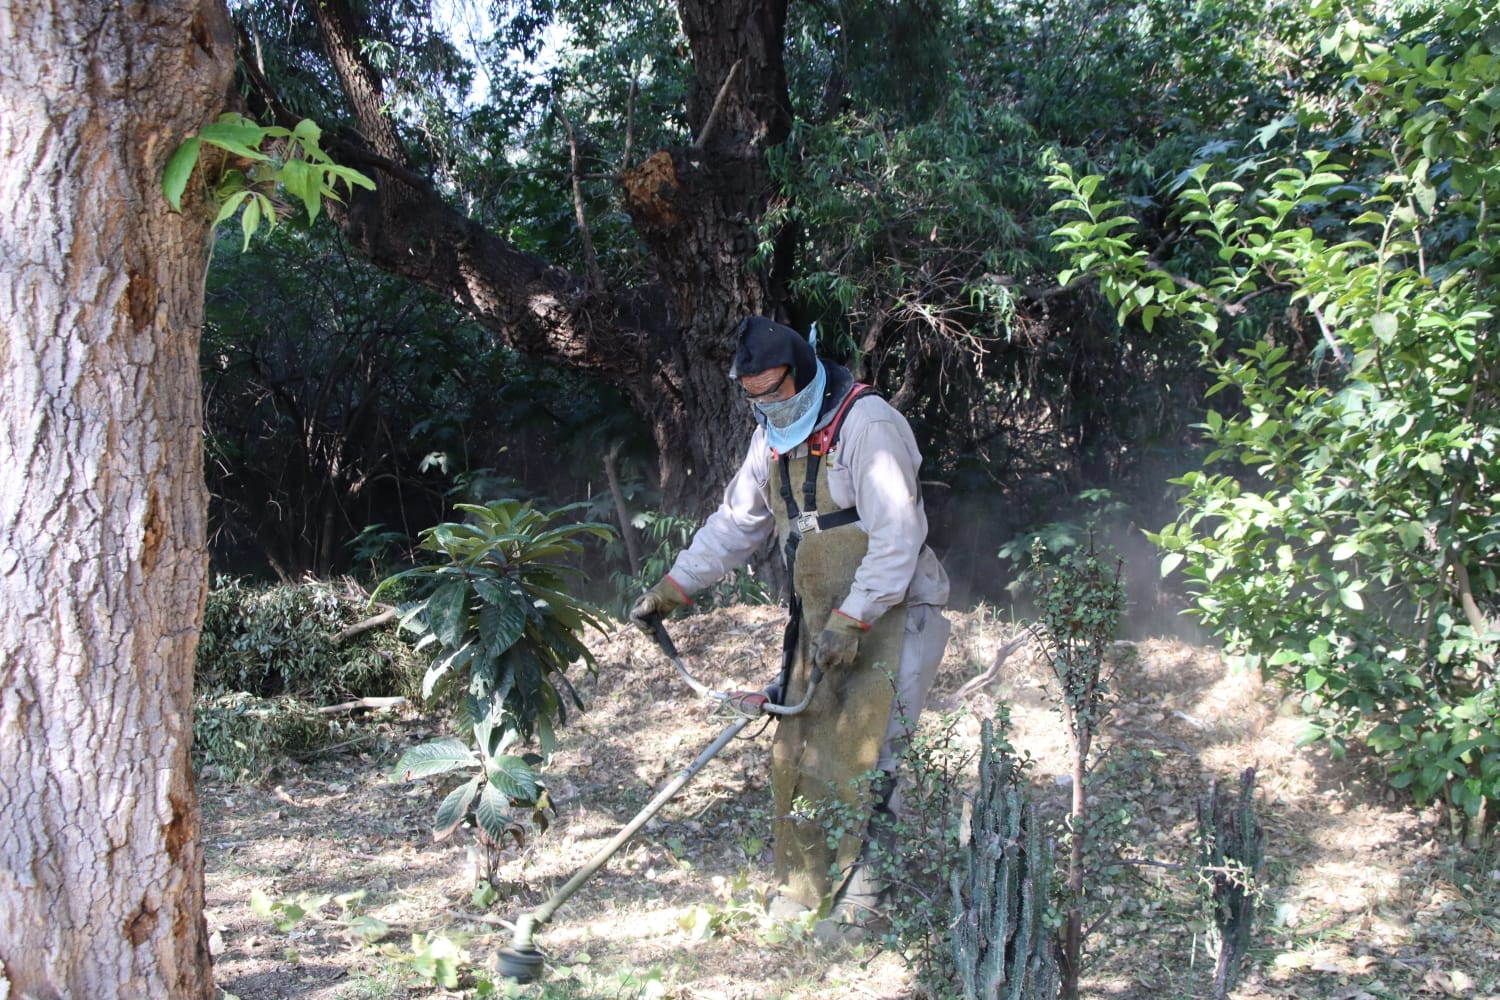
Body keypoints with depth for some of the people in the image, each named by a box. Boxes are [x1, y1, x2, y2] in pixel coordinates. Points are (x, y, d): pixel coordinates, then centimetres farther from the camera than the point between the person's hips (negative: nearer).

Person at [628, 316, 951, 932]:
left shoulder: (869, 425, -17)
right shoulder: (773, 437, 9)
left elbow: (896, 538, -21)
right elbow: (735, 523, 19)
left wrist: (852, 621, -26)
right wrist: (671, 589, 14)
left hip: (886, 617, -7)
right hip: (820, 623, 8)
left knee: (862, 754, -13)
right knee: (795, 754, 5)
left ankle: (862, 894, -4)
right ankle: (798, 894, 16)